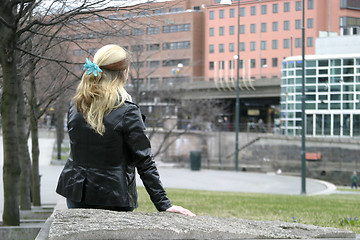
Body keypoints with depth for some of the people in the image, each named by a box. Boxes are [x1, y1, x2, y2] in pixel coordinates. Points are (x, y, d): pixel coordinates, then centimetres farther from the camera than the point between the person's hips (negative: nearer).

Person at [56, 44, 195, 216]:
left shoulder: (75, 105, 3)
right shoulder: (127, 112, -13)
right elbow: (145, 163, -12)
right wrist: (163, 204, -9)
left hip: (76, 194, 5)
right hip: (113, 198, -5)